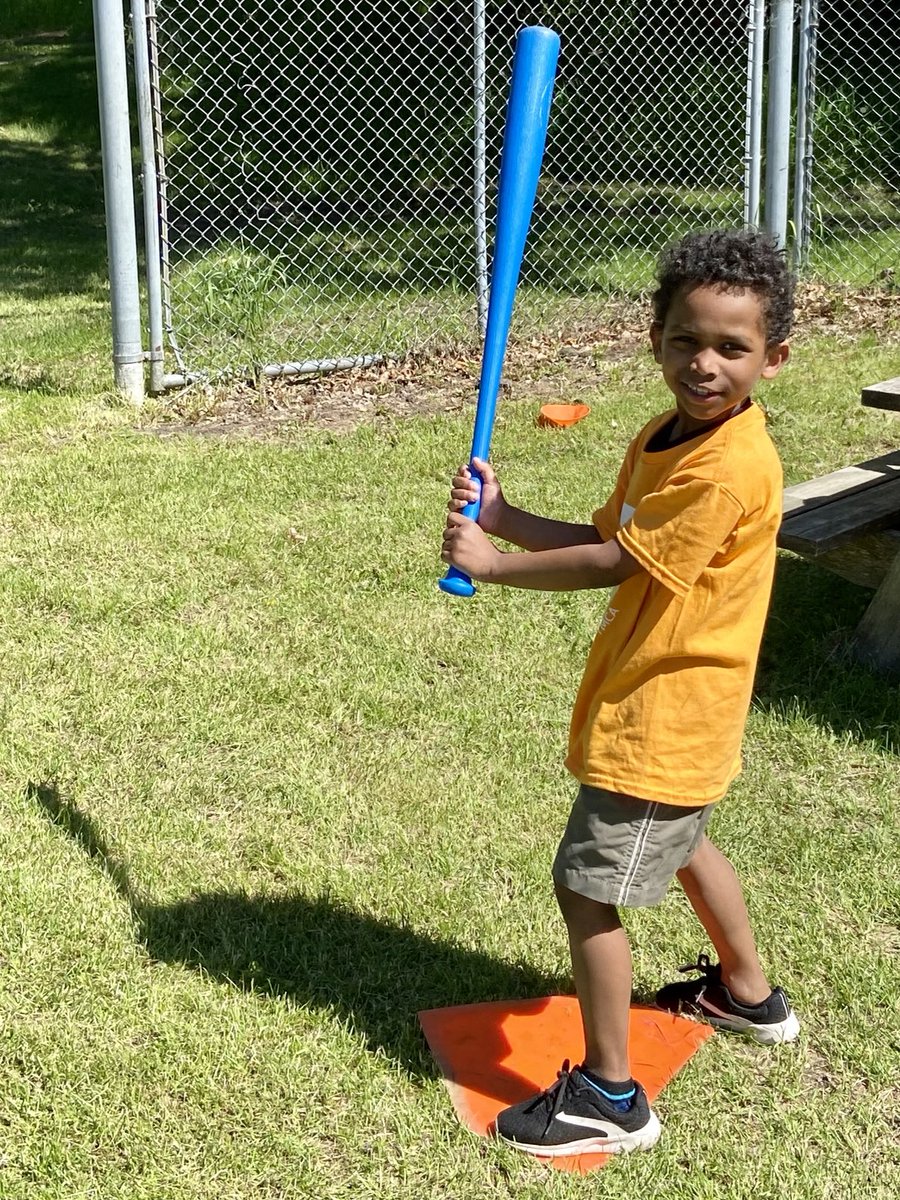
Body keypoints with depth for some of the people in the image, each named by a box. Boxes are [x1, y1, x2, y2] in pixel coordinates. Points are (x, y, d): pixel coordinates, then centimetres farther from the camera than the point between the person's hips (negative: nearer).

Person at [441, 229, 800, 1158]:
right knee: (679, 842, 30)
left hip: (660, 716, -11)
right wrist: (502, 516, -8)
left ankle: (609, 1096, 8)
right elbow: (606, 537, 5)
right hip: (658, 700, 11)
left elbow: (614, 564, -25)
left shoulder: (729, 470, -27)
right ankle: (747, 994, 53)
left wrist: (491, 565, -16)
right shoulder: (664, 438, 4)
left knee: (588, 884, -5)